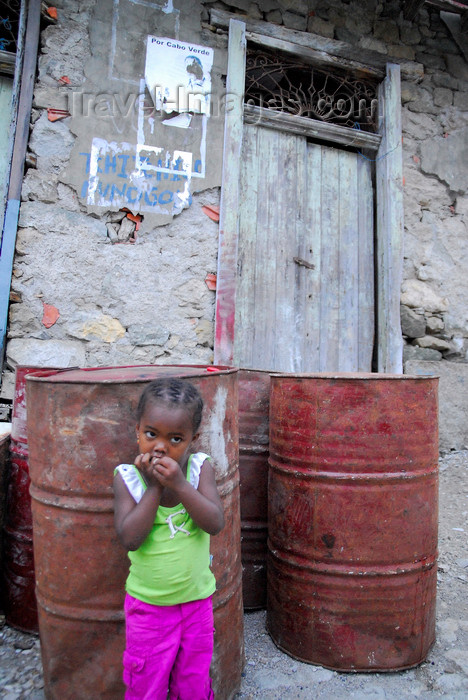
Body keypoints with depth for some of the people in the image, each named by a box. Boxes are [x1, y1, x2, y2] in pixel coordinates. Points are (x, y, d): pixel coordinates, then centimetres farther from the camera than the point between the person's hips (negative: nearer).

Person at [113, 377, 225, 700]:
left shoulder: (201, 467, -14)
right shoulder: (127, 477, -16)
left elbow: (215, 524, -23)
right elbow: (130, 538, -23)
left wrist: (179, 483, -32)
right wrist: (153, 487, -29)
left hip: (197, 599, 1)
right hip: (148, 605, -1)